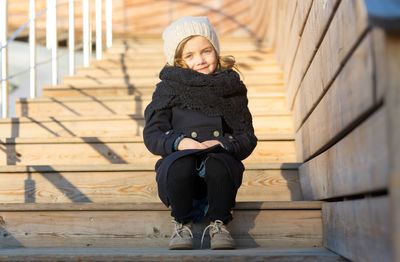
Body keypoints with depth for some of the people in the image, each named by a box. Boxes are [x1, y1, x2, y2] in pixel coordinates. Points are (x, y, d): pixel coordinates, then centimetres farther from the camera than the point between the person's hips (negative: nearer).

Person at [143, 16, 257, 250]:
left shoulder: (232, 87, 10)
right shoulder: (168, 88, 7)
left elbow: (248, 138, 7)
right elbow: (152, 135, 2)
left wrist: (222, 145, -14)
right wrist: (179, 143, -18)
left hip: (218, 176, 0)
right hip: (178, 175, 0)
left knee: (219, 163, -34)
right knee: (180, 163, -34)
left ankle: (218, 223, -11)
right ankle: (182, 224, -10)